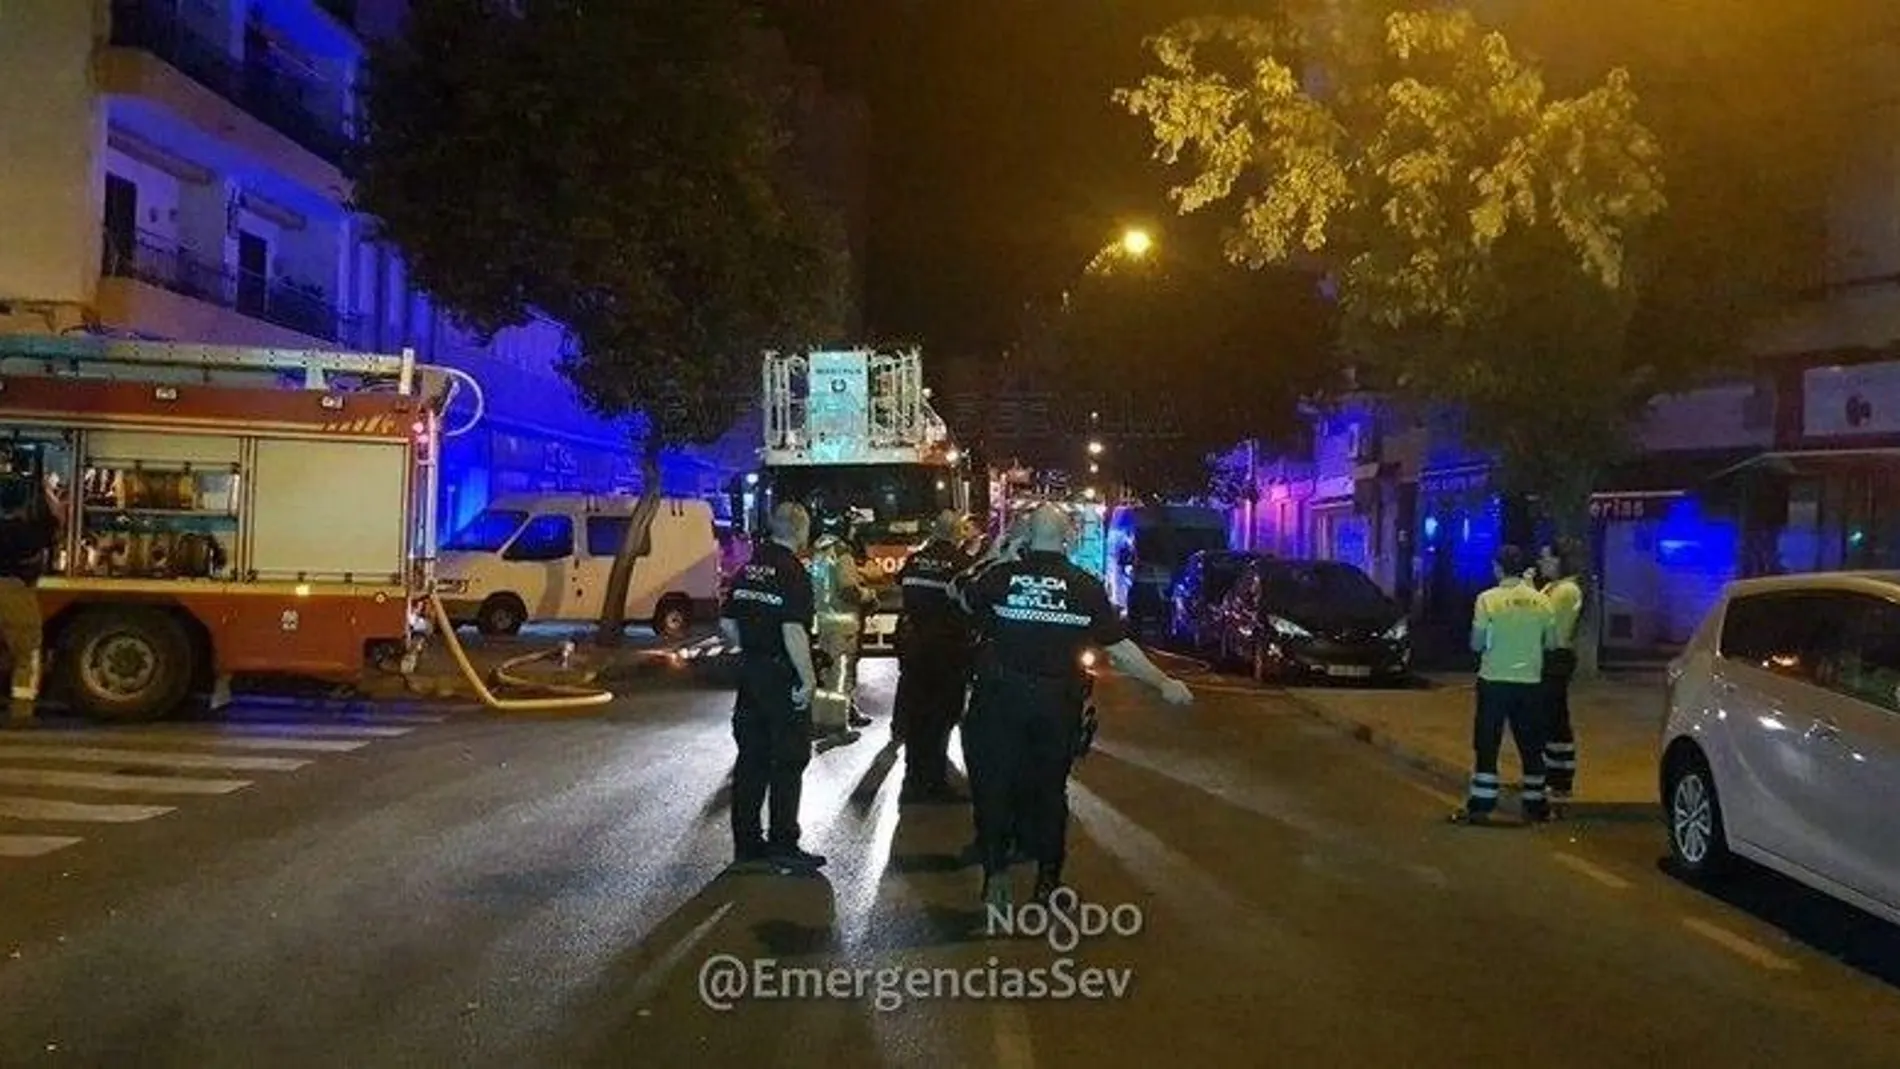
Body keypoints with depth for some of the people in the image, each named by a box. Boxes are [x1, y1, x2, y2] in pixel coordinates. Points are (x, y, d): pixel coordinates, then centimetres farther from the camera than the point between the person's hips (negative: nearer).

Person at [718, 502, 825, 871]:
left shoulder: (748, 569, 8)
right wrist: (808, 678, -18)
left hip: (750, 673, 7)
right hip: (784, 677, -7)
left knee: (751, 758, 13)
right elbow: (793, 631, -23)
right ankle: (783, 845, 4)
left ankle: (746, 843, 19)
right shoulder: (794, 573, -15)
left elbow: (727, 623, 11)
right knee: (788, 761, 1)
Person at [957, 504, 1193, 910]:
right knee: (1050, 788, 14)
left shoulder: (1001, 576, -6)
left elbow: (967, 602, 15)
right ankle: (1048, 881, 21)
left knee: (994, 784, 10)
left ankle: (996, 875, 3)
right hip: (1058, 704, 1)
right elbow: (1120, 649, -2)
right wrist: (1164, 684, 9)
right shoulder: (1086, 587, -6)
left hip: (1001, 698, -1)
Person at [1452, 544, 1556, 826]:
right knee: (1531, 745, 12)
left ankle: (1481, 806, 3)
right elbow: (1550, 642, 5)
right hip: (1530, 682, 3)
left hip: (1494, 680, -3)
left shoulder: (1488, 599, -10)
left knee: (1487, 744, 3)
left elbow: (1476, 644, -7)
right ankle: (1535, 805, 19)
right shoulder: (1540, 600, -1)